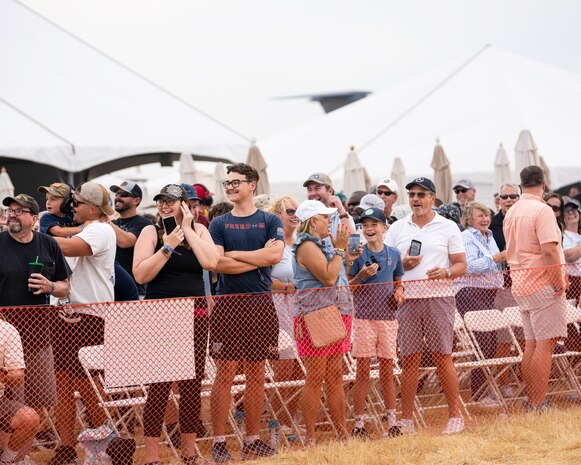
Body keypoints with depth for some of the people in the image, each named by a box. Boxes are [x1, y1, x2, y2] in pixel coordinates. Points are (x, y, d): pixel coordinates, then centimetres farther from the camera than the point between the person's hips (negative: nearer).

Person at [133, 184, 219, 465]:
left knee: (193, 383, 6)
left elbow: (211, 262, -9)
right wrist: (168, 246, -14)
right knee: (159, 385, -6)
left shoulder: (199, 230, 8)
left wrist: (187, 229, -6)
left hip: (195, 313, 3)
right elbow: (140, 275, -10)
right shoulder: (151, 232, 0)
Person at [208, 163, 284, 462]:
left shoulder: (270, 222, 8)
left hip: (260, 303, 1)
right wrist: (260, 258, -7)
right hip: (228, 303, -1)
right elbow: (217, 263, -8)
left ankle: (252, 441, 12)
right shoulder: (219, 224, 7)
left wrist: (234, 254, -7)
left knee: (256, 374, 5)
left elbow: (275, 255, -9)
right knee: (225, 373, -4)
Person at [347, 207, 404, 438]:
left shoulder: (393, 254, 8)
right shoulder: (357, 254, -1)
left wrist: (399, 293, -1)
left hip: (388, 316, 2)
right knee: (363, 369, -1)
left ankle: (392, 420, 12)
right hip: (364, 316, -2)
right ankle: (359, 422, 3)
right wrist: (361, 275, -16)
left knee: (387, 368, 6)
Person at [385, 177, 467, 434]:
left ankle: (455, 416, 3)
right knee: (409, 359, 2)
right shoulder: (396, 229, 12)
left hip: (439, 297, -2)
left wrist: (446, 272, -15)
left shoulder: (448, 227, 6)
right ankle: (406, 419, 6)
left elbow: (461, 265, 5)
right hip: (407, 299, 2)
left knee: (442, 357, -3)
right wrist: (403, 264, -8)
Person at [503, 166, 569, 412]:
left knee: (531, 344, 12)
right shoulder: (541, 210, -13)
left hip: (521, 284, 8)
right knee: (545, 344, -8)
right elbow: (549, 249, -22)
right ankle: (539, 406, -11)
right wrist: (559, 282, -15)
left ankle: (531, 402, 14)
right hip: (543, 283, -8)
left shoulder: (511, 213, 12)